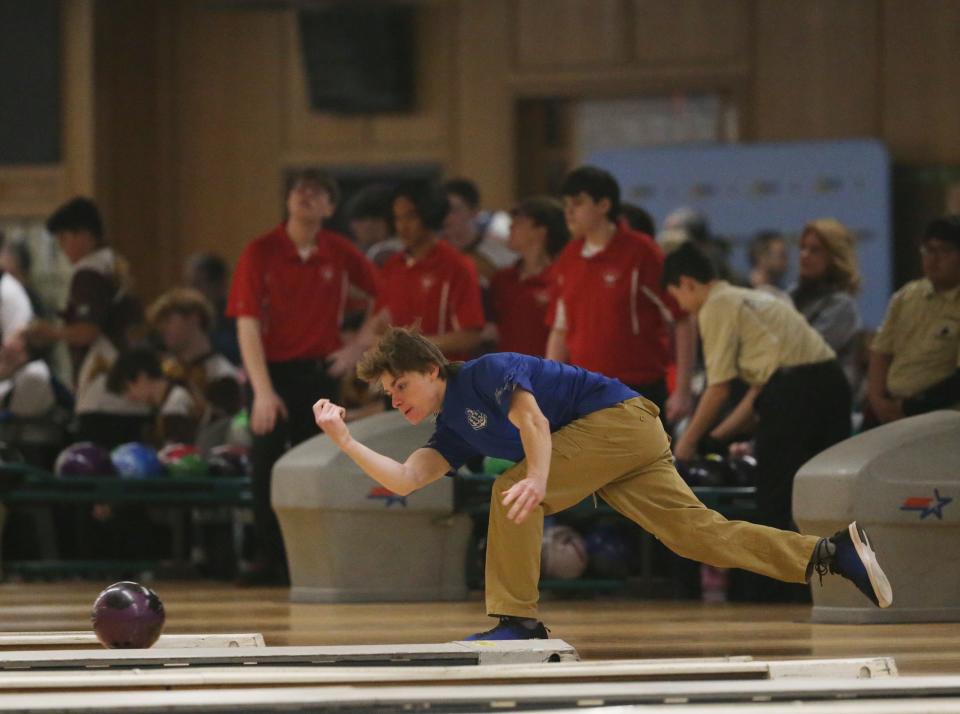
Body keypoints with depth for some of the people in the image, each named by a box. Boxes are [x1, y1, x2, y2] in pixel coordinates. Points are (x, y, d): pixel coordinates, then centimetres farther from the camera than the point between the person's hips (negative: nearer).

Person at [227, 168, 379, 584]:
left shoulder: (341, 254, 1)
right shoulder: (260, 253, -6)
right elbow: (247, 324, -10)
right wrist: (262, 391, -19)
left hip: (320, 373, 1)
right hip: (272, 370, -1)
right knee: (266, 464, -4)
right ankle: (268, 558, 5)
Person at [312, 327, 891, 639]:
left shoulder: (484, 374, -9)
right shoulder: (453, 431, 17)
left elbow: (531, 418, -26)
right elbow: (403, 480, 7)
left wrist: (538, 479, -42)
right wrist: (344, 439, 2)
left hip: (620, 416, -9)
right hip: (624, 443, 9)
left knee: (512, 494, -17)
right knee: (697, 531, -1)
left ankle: (519, 620, -15)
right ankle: (832, 553, -4)